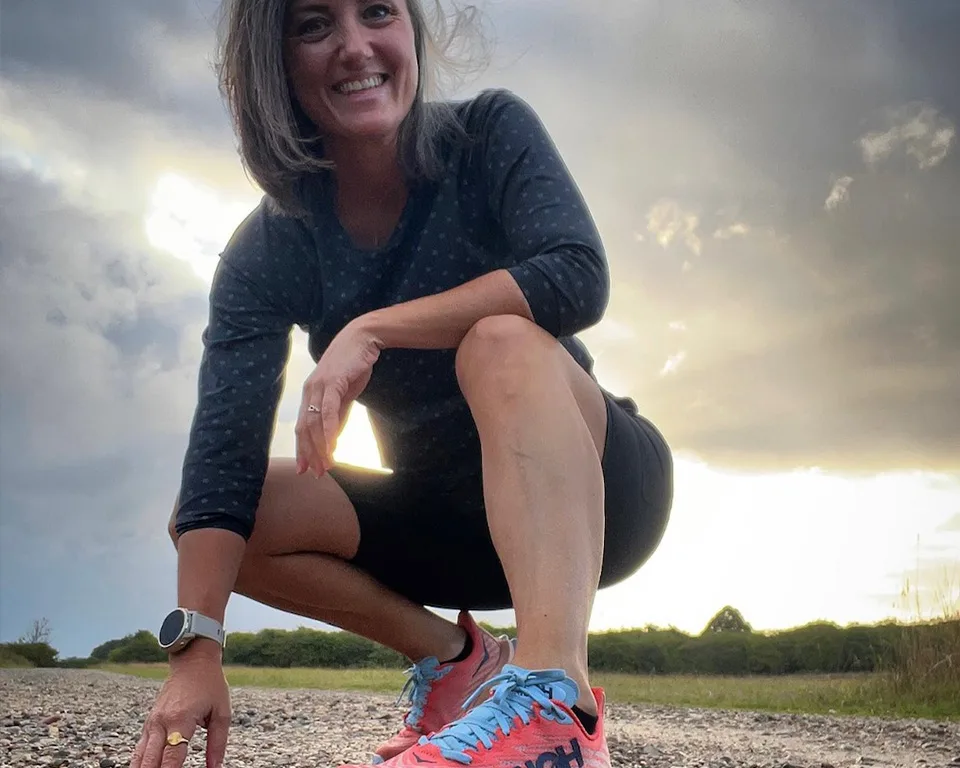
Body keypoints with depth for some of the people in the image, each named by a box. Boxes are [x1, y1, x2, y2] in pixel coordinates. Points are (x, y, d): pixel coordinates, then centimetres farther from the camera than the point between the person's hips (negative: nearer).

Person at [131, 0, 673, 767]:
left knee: (501, 340, -34)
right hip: (451, 516, 4)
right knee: (196, 514, -12)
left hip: (593, 488, -3)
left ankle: (555, 704, -50)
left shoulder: (491, 132, -12)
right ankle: (454, 659, -2)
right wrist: (198, 651, -32)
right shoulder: (267, 253, -9)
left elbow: (579, 276, -29)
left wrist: (371, 330, -32)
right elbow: (222, 457, -20)